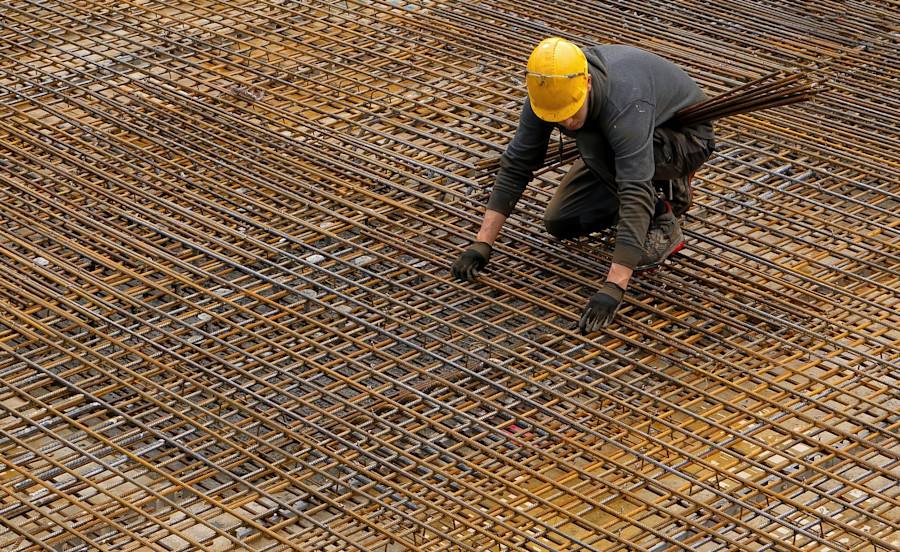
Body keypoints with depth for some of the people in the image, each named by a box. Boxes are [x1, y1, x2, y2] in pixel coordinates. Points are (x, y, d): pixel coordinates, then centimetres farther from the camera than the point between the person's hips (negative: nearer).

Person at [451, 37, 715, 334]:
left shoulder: (624, 106, -43)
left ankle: (662, 224, -15)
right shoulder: (548, 91, -23)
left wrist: (612, 289, -53)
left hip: (686, 137, -7)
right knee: (561, 222, -3)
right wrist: (482, 244, -22)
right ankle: (666, 190, 14)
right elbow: (516, 165, -16)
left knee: (593, 142, -34)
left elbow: (635, 197, -48)